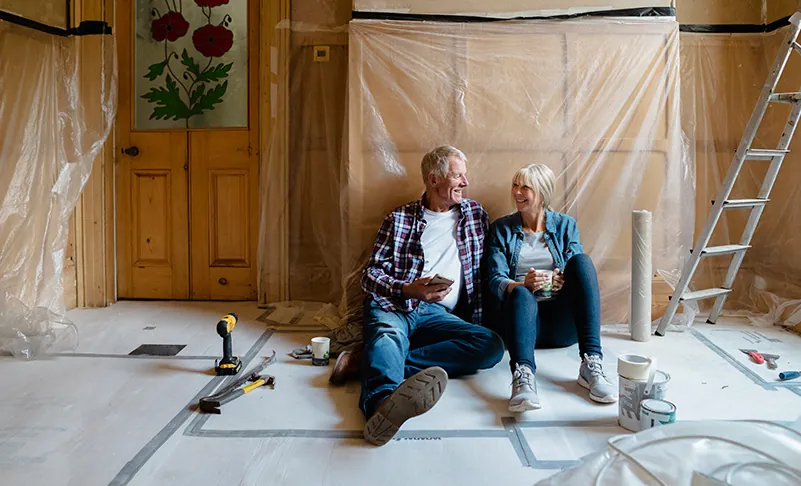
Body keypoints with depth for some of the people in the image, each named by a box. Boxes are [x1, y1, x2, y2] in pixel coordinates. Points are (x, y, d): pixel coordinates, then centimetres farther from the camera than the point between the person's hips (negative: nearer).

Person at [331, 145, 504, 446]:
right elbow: (372, 273, 6)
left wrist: (480, 316, 9)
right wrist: (407, 290, -14)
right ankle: (384, 401, -71)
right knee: (387, 335, -36)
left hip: (440, 316, 2)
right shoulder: (399, 218, 11)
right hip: (393, 305, -2)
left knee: (491, 345, -26)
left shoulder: (475, 214, 19)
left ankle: (374, 365, -36)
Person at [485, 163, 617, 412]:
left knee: (581, 260, -23)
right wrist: (522, 285, -24)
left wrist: (560, 280, -20)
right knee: (522, 294, -34)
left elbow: (578, 272, 5)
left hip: (563, 322, 1)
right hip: (521, 311, -1)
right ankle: (523, 376, -60)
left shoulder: (565, 225, 15)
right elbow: (495, 280, -1)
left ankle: (591, 364, -35)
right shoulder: (501, 229, 11)